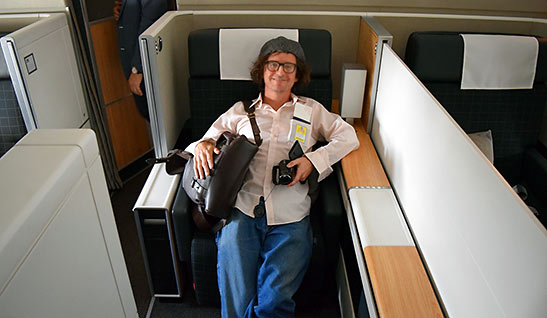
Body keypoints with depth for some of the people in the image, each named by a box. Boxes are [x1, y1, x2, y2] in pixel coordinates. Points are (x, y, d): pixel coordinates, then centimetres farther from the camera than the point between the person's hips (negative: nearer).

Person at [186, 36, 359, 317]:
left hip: (289, 219, 0)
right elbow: (210, 140, 20)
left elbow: (348, 137, 12)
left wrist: (314, 159, -4)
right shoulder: (240, 111, 20)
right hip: (242, 212, 1)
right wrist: (203, 145, -6)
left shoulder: (312, 110, 19)